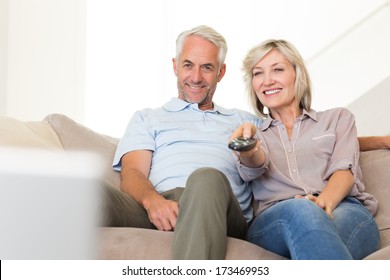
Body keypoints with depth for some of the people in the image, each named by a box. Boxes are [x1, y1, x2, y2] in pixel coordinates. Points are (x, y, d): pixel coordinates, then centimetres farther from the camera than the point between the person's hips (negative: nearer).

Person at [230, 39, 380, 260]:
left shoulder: (338, 118, 27)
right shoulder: (255, 134, 29)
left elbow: (344, 171, 8)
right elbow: (253, 169, 4)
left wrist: (323, 203, -17)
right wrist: (248, 153, -24)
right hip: (276, 221, 0)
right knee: (300, 210, -39)